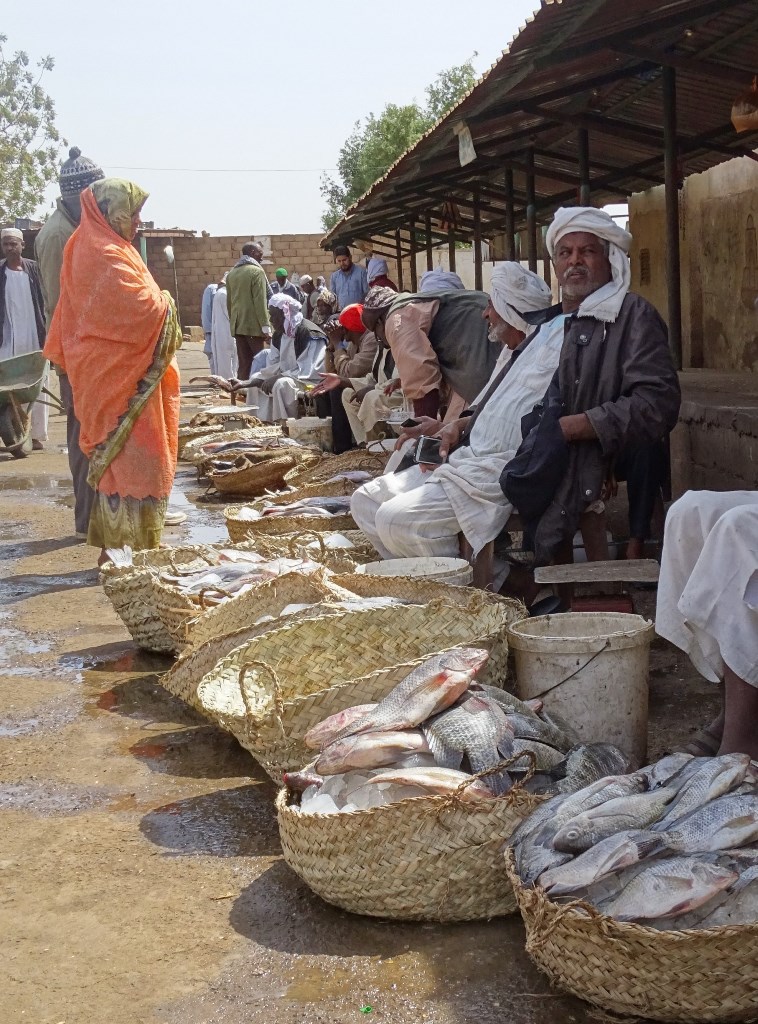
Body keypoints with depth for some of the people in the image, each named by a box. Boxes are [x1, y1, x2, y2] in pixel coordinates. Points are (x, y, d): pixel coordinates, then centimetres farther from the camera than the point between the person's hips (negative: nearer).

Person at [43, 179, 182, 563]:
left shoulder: (88, 250, 12)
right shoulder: (108, 258, -19)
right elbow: (147, 309, -24)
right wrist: (167, 304, -3)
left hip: (105, 375, 10)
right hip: (121, 377, -10)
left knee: (113, 459, 15)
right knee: (129, 460, -5)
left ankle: (113, 546, 22)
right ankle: (126, 550, -1)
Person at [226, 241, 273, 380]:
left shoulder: (232, 273, 14)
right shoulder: (256, 271, -8)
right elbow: (260, 301, -14)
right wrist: (265, 326, -14)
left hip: (238, 325, 7)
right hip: (254, 325, -7)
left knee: (243, 364, 7)